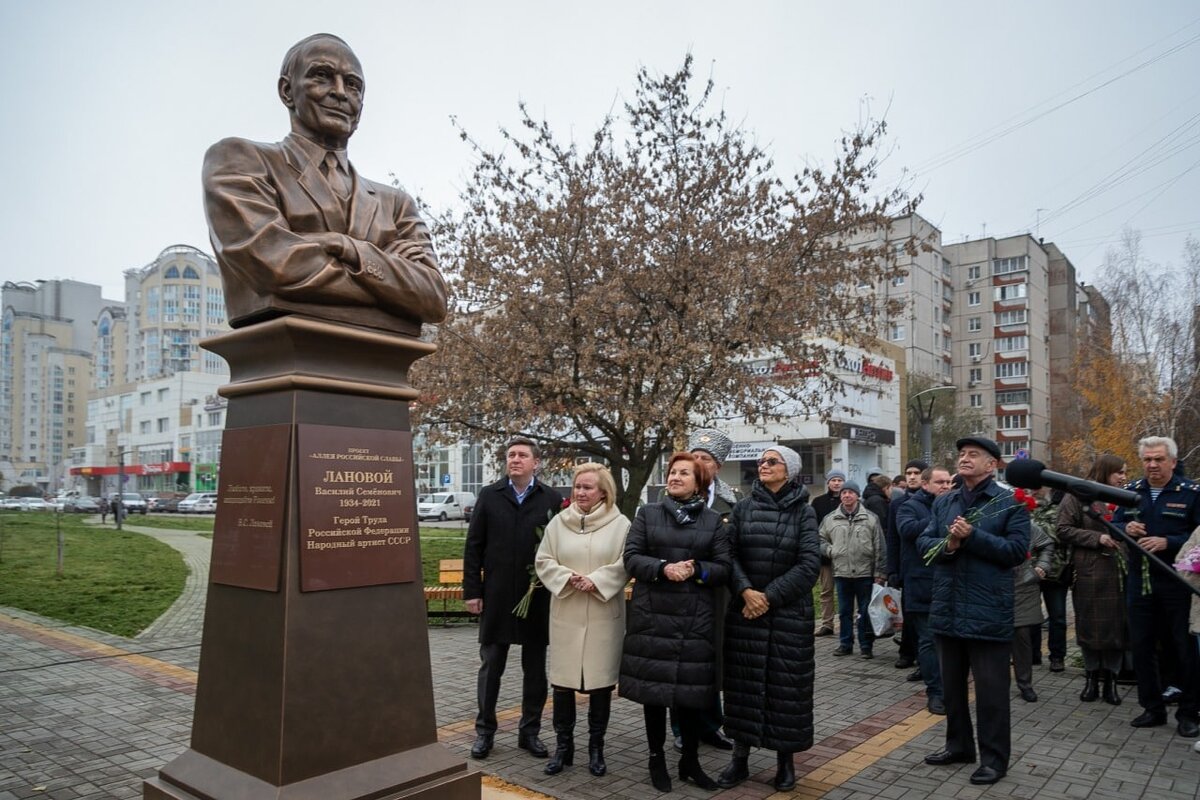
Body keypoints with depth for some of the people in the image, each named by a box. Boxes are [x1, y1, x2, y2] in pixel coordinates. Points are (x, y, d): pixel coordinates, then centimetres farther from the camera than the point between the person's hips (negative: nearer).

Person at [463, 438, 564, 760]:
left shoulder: (551, 499, -1)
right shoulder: (489, 496, 2)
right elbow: (473, 547, 1)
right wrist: (472, 591, -3)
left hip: (538, 597, 0)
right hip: (496, 596, 0)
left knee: (535, 669, 10)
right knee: (490, 666, 10)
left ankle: (530, 732, 24)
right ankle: (485, 731, 24)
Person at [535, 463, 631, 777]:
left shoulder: (620, 524, -2)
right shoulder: (558, 522, 5)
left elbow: (625, 564, -8)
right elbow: (544, 561, 3)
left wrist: (595, 581, -18)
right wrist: (568, 578, -13)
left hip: (605, 613, -2)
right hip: (565, 612, 2)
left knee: (601, 679, 5)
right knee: (562, 679, 6)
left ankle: (596, 747, 21)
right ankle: (563, 745, 21)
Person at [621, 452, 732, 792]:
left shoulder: (713, 520, 6)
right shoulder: (647, 513, 5)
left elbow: (724, 568, 1)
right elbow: (631, 557, -2)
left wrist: (696, 570, -17)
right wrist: (662, 568, -18)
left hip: (695, 618, 0)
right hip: (652, 615, 0)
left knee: (691, 689, 6)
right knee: (652, 687, 7)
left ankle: (690, 760, 24)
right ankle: (656, 758, 23)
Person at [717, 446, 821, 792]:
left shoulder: (803, 511, -2)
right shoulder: (744, 508, 4)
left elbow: (810, 563, -10)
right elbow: (730, 554, -1)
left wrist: (770, 596, -15)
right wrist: (745, 591, -17)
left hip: (789, 612, -2)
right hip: (745, 610, 2)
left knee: (787, 685, 4)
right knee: (743, 683, 6)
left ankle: (785, 760, 20)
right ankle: (739, 758, 18)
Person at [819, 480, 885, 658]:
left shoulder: (871, 518, -1)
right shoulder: (830, 519, 5)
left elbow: (879, 548, -1)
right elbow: (821, 540, 17)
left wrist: (879, 573, -4)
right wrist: (830, 551, -1)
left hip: (865, 573, -2)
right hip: (841, 573, 2)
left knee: (866, 611, 6)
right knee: (844, 611, 11)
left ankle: (866, 645, 16)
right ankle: (846, 644, 21)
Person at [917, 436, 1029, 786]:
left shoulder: (1010, 503, -5)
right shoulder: (943, 502, 11)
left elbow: (1017, 549, -13)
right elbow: (923, 542, 6)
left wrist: (973, 537, -21)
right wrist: (947, 544, -15)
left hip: (988, 611, -5)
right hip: (947, 607, 6)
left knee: (990, 689, 3)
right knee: (952, 683, 17)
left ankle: (994, 757, 16)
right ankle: (959, 744, 32)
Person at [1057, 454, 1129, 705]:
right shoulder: (1078, 496, -2)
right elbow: (1064, 531, -6)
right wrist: (1097, 538, -14)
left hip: (1119, 573, 4)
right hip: (1090, 574, -4)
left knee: (1117, 626, 4)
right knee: (1090, 626, 3)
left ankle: (1110, 678, 18)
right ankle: (1091, 676, 19)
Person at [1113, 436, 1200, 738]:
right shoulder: (1131, 492, 9)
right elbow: (1114, 525, 14)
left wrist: (1168, 543, -23)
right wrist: (1125, 528, -8)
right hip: (1139, 583, 5)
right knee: (1141, 646, 10)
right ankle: (1153, 708, 23)